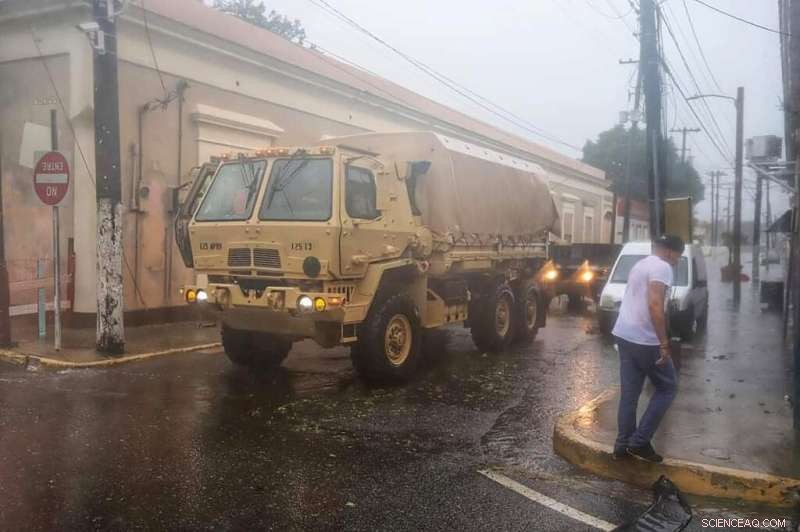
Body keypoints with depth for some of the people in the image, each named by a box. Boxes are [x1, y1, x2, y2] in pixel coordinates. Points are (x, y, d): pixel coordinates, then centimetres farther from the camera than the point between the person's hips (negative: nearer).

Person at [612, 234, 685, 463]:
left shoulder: (640, 265, 18)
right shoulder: (661, 267, -11)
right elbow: (655, 305, -24)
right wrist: (664, 344, -23)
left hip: (624, 335, 9)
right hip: (645, 340, -9)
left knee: (629, 392, 12)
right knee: (667, 389, 6)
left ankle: (623, 444, 16)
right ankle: (640, 441, 4)